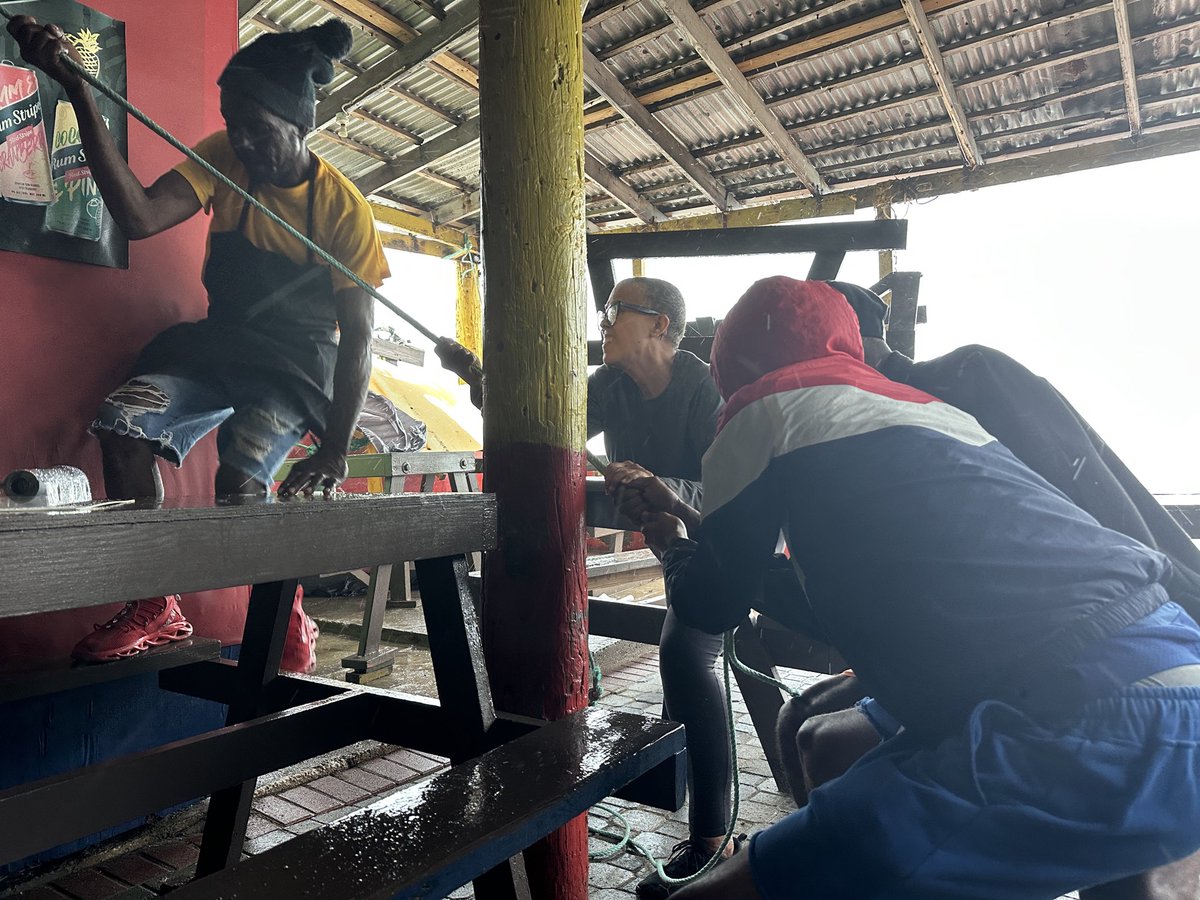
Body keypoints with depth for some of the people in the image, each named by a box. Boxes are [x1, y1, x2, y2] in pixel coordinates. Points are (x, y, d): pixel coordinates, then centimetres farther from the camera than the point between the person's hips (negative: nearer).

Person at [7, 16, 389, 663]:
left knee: (240, 484, -29)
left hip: (296, 364, -4)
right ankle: (156, 609, -5)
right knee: (121, 423, -20)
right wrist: (78, 92, -27)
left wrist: (335, 447, -19)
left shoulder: (343, 209, -14)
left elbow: (356, 337, -14)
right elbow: (139, 218, -19)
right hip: (217, 343, 5)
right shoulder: (224, 157, -3)